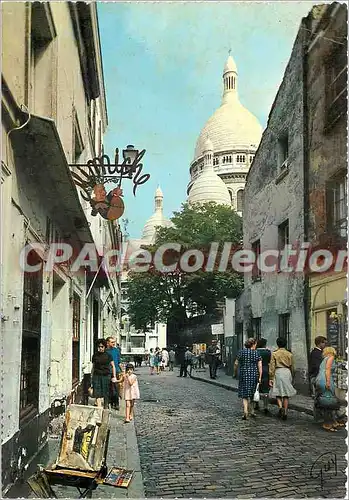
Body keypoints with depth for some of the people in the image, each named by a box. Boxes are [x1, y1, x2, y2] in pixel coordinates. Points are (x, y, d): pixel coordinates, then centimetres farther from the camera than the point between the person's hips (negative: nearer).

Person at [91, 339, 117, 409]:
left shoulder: (108, 355, 1)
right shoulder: (95, 355, 6)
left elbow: (113, 366, 6)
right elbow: (93, 367, 15)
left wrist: (114, 377, 0)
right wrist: (92, 377, 13)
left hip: (106, 376, -1)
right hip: (97, 375, 1)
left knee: (106, 395, 3)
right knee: (97, 394, -9)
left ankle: (106, 409, 17)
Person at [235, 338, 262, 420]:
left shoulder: (242, 352, -1)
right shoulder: (257, 353, 0)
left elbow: (236, 364, 1)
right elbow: (260, 366, -4)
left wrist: (235, 372, 14)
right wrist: (260, 377, -3)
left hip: (243, 374, -1)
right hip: (254, 375, 2)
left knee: (244, 394, -1)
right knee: (251, 394, 17)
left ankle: (245, 412, -17)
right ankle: (251, 411, 25)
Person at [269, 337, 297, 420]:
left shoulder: (274, 354, -1)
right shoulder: (289, 354, 6)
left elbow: (272, 367, -3)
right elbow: (292, 367, 12)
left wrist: (271, 378, 0)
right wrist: (292, 376, 24)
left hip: (278, 373, -2)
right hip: (287, 373, 2)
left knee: (278, 393, 8)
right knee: (286, 394, 8)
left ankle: (280, 407, -16)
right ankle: (285, 412, 7)